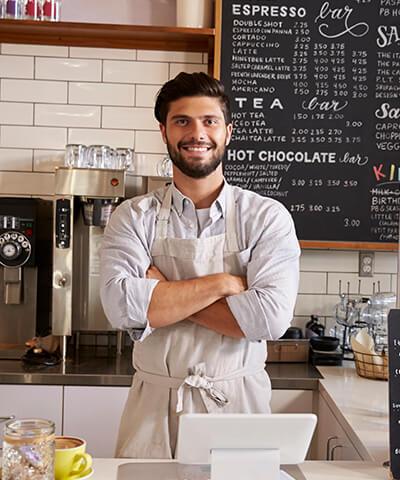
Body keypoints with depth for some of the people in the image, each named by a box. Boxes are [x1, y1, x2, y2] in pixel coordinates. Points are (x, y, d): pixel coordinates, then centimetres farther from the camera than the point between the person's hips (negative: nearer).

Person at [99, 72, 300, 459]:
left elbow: (271, 316, -17)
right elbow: (121, 305, -16)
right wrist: (222, 283, -16)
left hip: (239, 402, 0)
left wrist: (163, 294, -14)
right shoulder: (134, 217, -1)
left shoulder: (267, 217, -4)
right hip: (154, 410, 1)